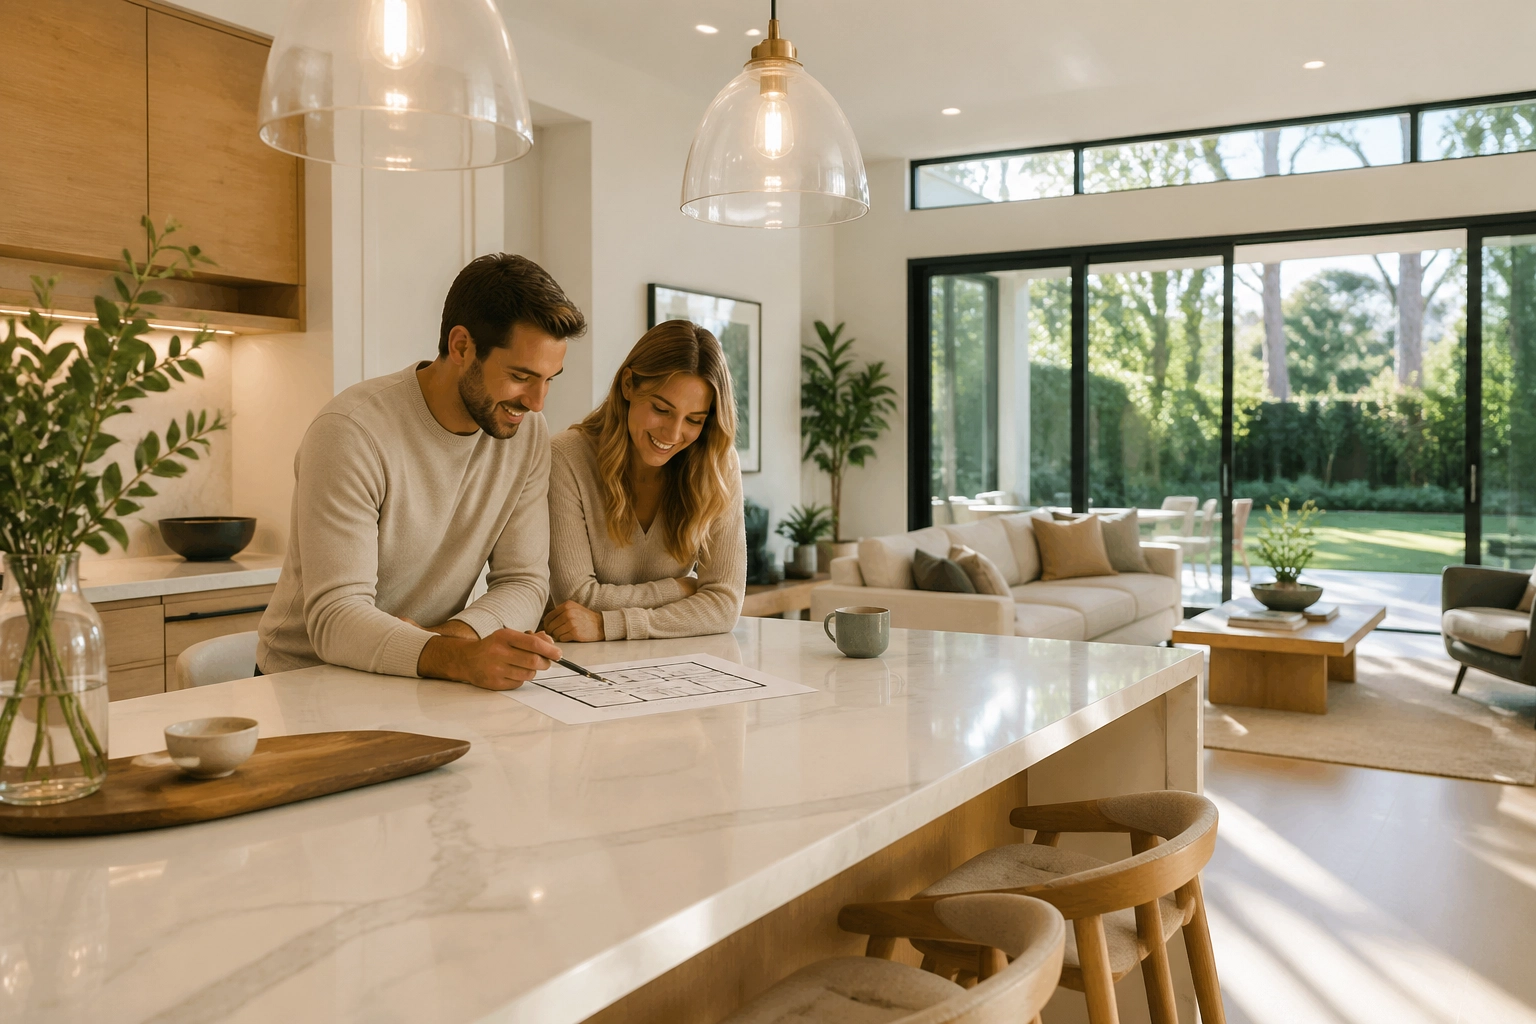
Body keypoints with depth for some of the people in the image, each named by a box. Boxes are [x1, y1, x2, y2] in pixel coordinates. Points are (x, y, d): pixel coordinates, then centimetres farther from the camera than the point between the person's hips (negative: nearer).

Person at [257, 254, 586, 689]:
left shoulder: (527, 431, -3)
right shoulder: (351, 432, -20)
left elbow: (524, 581, -2)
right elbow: (335, 619, -25)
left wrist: (455, 634, -23)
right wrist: (459, 658, -42)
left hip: (423, 685, 6)